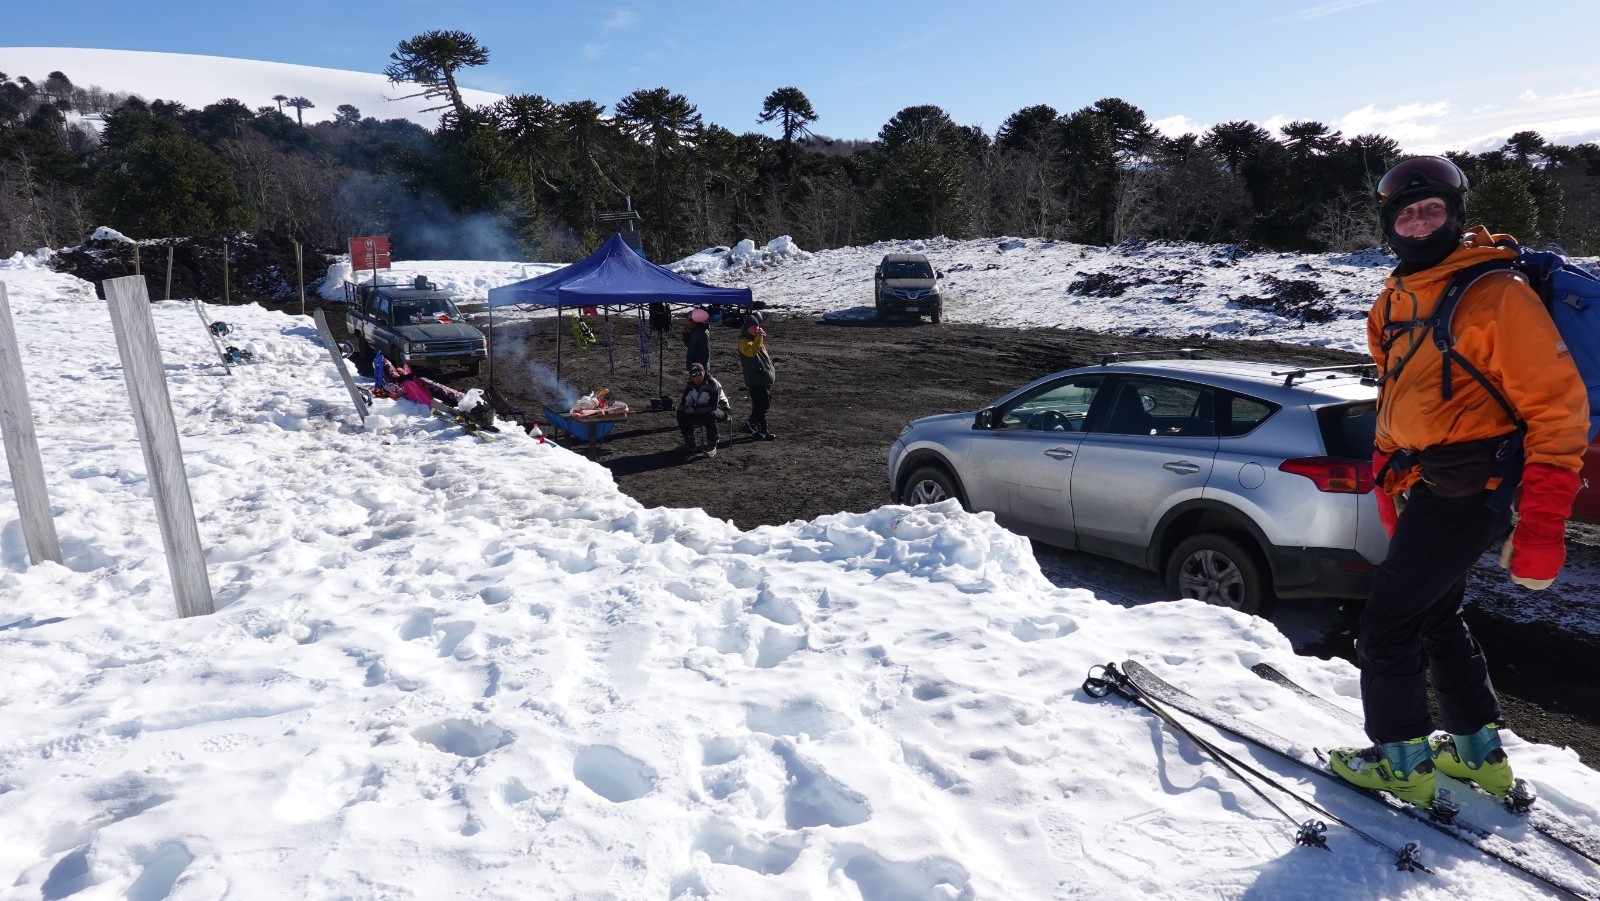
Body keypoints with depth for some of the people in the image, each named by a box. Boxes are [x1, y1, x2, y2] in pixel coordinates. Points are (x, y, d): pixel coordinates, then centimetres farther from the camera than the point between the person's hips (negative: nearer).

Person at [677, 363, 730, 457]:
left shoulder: (713, 384, -24)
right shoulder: (689, 385, -2)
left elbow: (713, 406, -30)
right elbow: (687, 403, -2)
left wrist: (694, 409, -33)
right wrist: (682, 405, -27)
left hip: (720, 409, -6)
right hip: (701, 411, 6)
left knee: (710, 415, -40)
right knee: (681, 413, -13)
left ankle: (712, 447, -25)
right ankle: (689, 443, -2)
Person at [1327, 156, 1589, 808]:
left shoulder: (1496, 295, -14)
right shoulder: (1394, 303, 11)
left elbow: (1557, 406, -16)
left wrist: (1541, 525, -20)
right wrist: (1389, 484, 17)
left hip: (1468, 492, -9)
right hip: (1422, 487, 9)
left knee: (1386, 622, -2)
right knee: (1436, 617, 20)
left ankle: (1402, 760, 15)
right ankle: (1480, 754, 36)